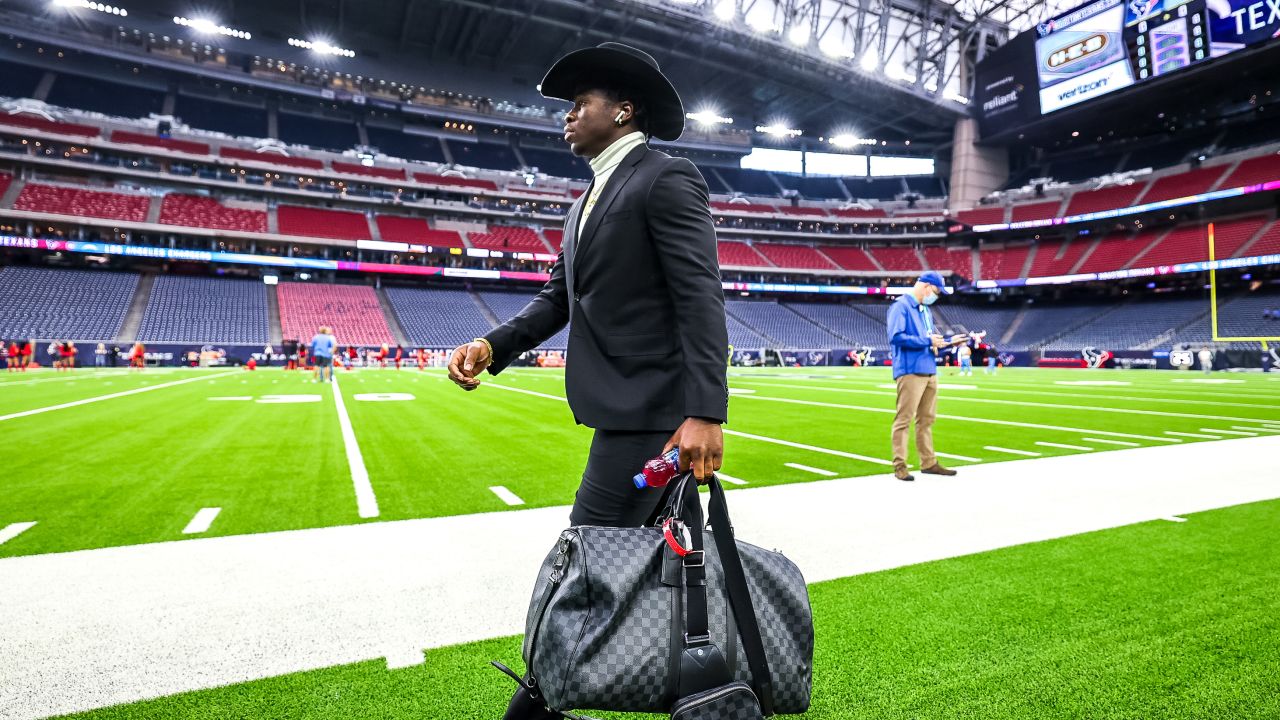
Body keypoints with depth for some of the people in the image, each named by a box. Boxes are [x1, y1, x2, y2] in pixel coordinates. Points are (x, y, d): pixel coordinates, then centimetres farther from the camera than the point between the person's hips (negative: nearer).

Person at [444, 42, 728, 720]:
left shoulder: (666, 177, -9)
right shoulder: (590, 200, 20)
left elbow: (701, 298, -18)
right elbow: (558, 298, 15)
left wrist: (705, 413, -26)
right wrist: (492, 345, -2)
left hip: (647, 407, -10)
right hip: (622, 406, 10)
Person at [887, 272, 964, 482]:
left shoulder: (926, 310, 21)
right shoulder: (901, 306, -8)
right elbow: (896, 337, -20)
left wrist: (949, 341, 10)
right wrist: (927, 341, -16)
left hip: (930, 371, 9)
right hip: (910, 372, -9)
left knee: (927, 420, 13)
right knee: (904, 419, -7)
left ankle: (928, 463, 20)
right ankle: (899, 466, -3)